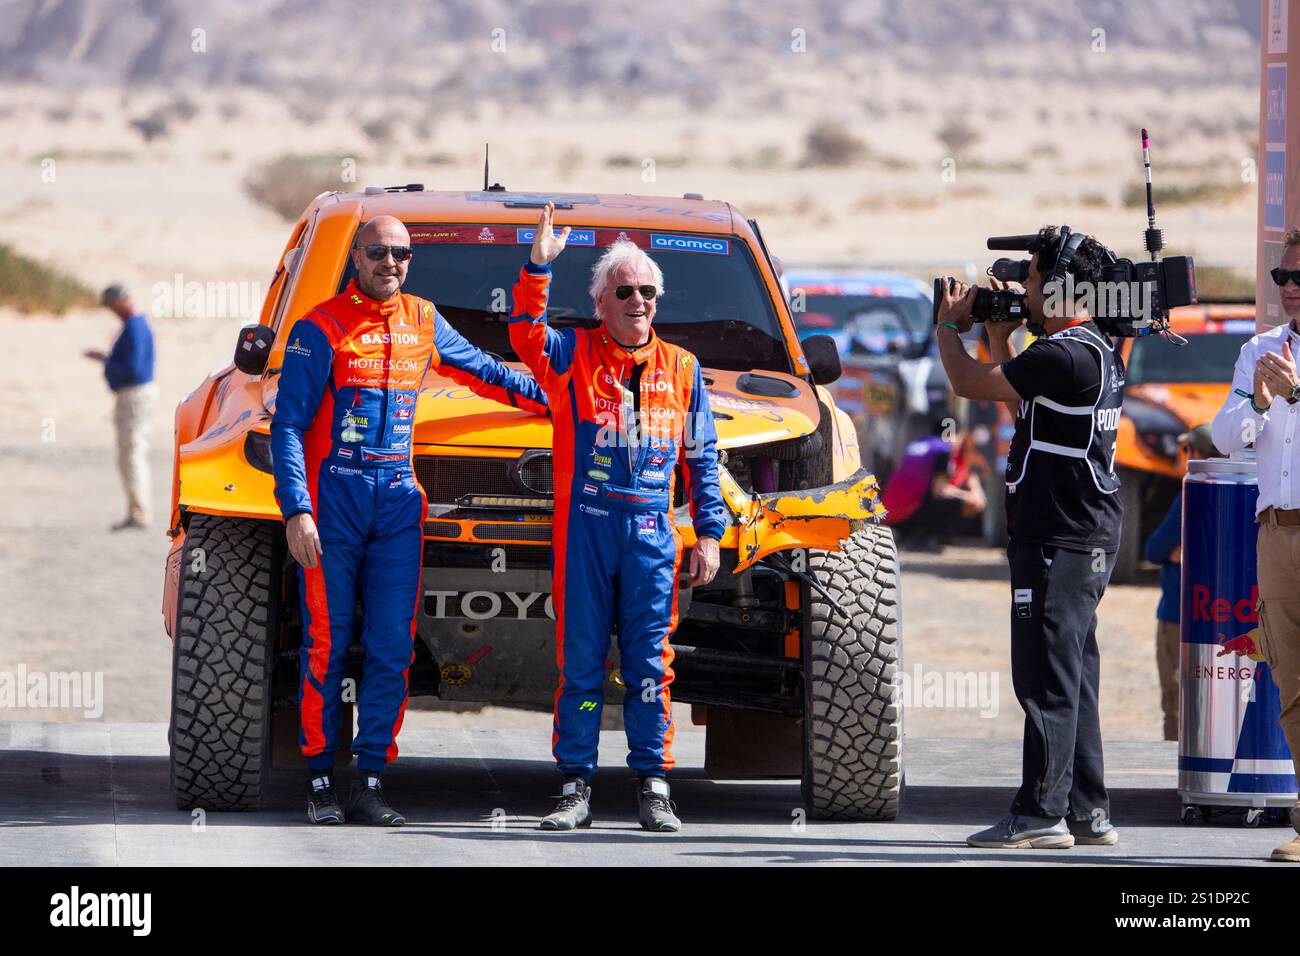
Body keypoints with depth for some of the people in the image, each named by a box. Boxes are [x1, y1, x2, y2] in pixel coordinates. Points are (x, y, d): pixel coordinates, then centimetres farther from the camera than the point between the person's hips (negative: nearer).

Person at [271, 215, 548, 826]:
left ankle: (369, 786, 1)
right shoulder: (321, 329, -3)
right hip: (333, 498, -4)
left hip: (398, 501, 4)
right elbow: (288, 426, -7)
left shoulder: (423, 323, 11)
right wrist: (296, 511, -16)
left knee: (391, 649, -2)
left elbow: (483, 372, 29)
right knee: (327, 644, -4)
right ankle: (321, 782, 3)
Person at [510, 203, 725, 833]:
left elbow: (702, 459, 16)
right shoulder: (573, 355, 8)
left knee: (650, 663, 0)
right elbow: (526, 337, -14)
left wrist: (709, 534, 10)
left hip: (652, 531, 1)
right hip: (584, 526, -1)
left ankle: (654, 788, 4)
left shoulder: (680, 369, 15)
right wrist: (538, 265, -24)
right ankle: (576, 787, 3)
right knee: (580, 660, 0)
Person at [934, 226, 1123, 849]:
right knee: (1071, 679, 13)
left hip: (1059, 540, -10)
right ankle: (1088, 813, 16)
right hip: (1088, 536, 10)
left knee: (1048, 678, -9)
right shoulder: (1097, 349, 15)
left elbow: (969, 383, -14)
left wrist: (949, 326, 4)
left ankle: (1042, 814, -9)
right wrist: (998, 336, 22)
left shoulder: (1064, 355, -18)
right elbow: (1021, 407, 28)